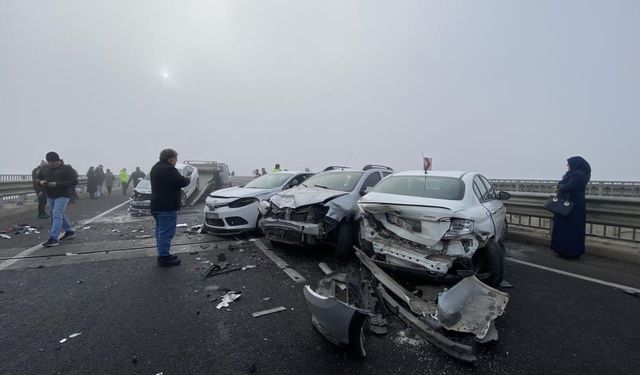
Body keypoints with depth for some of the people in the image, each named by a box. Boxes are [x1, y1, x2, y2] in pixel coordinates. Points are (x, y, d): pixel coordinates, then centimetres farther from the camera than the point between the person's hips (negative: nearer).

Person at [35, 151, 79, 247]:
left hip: (63, 195, -7)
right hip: (50, 195, 7)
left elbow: (74, 181, -18)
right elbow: (37, 179, 16)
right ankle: (69, 231, 33)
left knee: (57, 215, -14)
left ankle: (53, 239, -14)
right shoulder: (44, 168, 6)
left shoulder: (66, 168, -12)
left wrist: (57, 184, -24)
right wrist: (41, 182, -9)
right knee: (59, 215, 17)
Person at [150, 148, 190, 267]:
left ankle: (162, 254, 26)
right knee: (166, 232, -5)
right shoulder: (169, 169, -18)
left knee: (160, 231, 17)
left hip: (156, 206, 10)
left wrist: (184, 179, 9)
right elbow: (182, 182, -18)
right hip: (167, 207, -10)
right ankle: (164, 257, -1)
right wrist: (188, 179, 3)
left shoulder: (155, 168, 15)